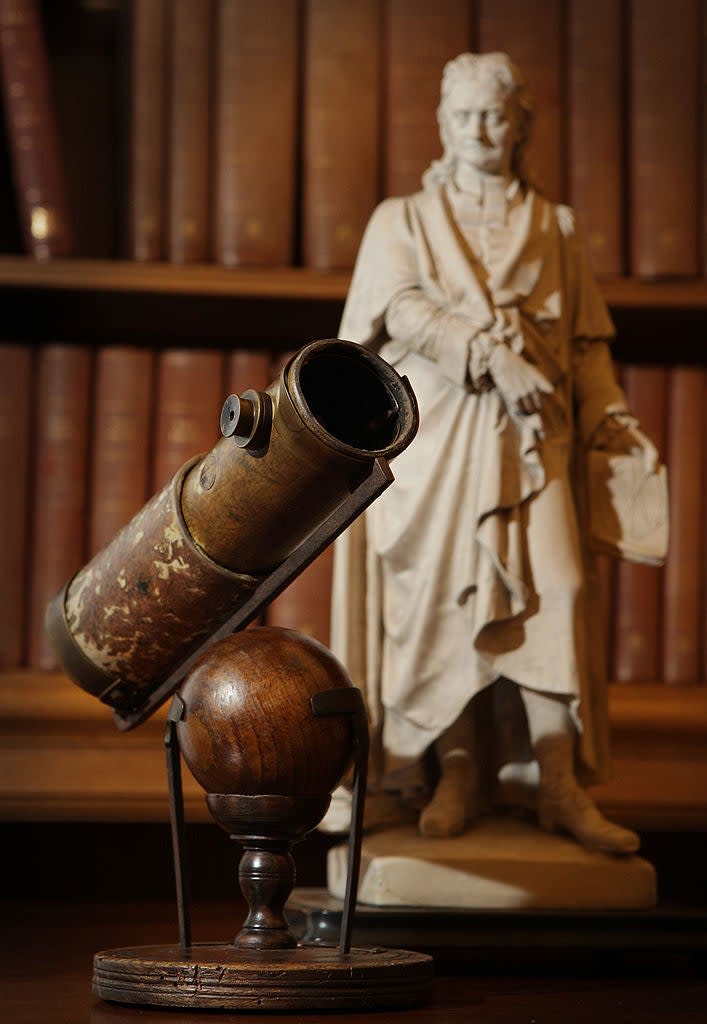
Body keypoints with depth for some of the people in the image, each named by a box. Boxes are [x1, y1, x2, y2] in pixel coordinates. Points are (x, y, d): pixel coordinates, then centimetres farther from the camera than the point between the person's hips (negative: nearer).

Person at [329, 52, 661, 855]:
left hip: (529, 442, 1)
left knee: (551, 590, -15)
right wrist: (491, 355, -21)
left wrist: (613, 419, 0)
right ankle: (456, 775, -1)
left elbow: (587, 340, 16)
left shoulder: (555, 229, 18)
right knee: (444, 598, -8)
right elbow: (404, 311, -7)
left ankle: (558, 783, -16)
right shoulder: (402, 220, 12)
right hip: (433, 436, -1)